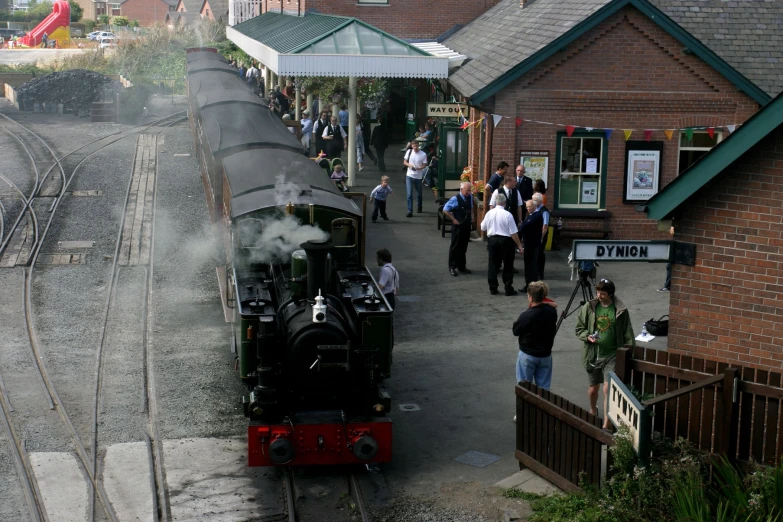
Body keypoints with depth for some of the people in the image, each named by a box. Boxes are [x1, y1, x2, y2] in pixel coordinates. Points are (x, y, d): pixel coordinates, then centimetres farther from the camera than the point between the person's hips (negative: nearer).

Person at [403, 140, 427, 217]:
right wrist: (410, 165, -18)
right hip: (409, 176, 0)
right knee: (409, 194, -9)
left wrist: (419, 168, -25)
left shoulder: (423, 154, -9)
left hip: (418, 176, 0)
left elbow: (424, 165, -4)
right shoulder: (409, 152, -3)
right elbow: (404, 162, 4)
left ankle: (419, 207, 40)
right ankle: (410, 211, -8)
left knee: (419, 194, 16)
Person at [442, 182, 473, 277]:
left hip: (467, 225, 6)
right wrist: (453, 219, -12)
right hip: (458, 226, -6)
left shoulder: (470, 197, 2)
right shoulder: (455, 199, -19)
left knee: (464, 247, 16)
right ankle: (452, 267, 12)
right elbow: (445, 210, -15)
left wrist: (471, 216, 9)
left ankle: (462, 266, 27)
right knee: (455, 247, 3)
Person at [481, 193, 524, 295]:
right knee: (507, 265, 6)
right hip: (505, 241, -4)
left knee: (493, 264, 12)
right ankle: (508, 289, 8)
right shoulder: (508, 215, -14)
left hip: (492, 240, 4)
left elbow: (483, 228, 9)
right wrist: (519, 245, -6)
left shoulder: (489, 213, -2)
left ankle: (493, 288, 15)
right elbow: (513, 233, -14)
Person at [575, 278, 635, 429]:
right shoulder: (589, 307, -3)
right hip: (593, 355, 3)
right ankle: (593, 411, 47)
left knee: (608, 389, -13)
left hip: (612, 356, -3)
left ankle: (606, 426, -11)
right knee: (593, 388, 16)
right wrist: (588, 337, -15)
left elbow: (628, 334, 0)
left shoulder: (620, 310, -7)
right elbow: (579, 329, 5)